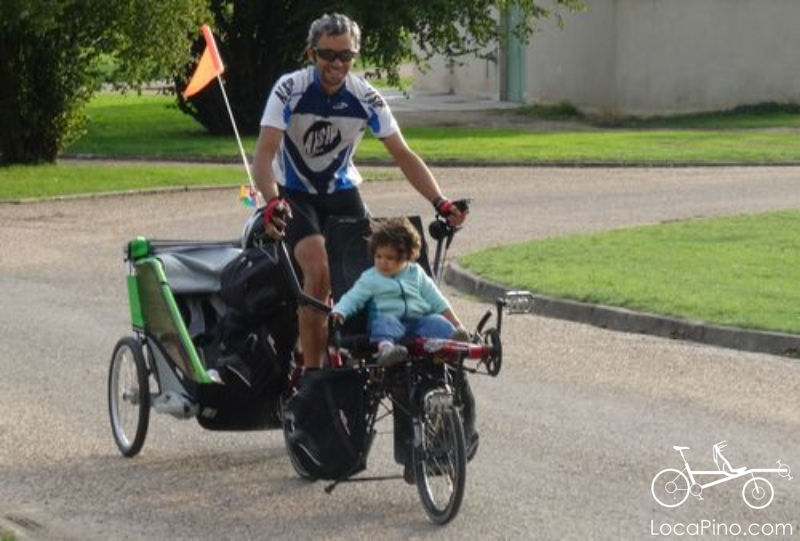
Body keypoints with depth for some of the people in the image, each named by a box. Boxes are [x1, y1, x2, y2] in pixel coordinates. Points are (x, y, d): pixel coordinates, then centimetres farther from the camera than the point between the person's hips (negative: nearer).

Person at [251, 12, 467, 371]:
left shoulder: (366, 99, -12)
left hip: (341, 191, 4)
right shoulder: (290, 90, -21)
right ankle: (311, 370, -18)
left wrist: (440, 202, -23)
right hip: (295, 194, -4)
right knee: (319, 271, -25)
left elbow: (403, 155, -11)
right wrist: (272, 201, -48)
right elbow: (264, 154, -29)